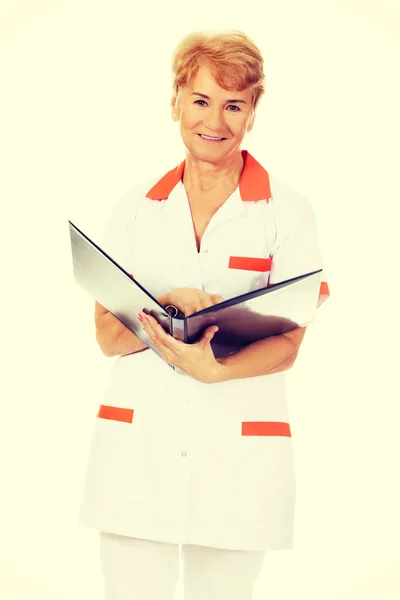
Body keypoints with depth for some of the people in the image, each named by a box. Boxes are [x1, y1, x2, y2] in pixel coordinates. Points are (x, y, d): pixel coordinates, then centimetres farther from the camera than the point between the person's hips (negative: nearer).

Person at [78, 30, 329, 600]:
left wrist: (215, 370, -21)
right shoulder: (136, 208, 8)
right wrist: (169, 307, -16)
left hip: (240, 448, -1)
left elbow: (288, 344, -3)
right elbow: (108, 336, 3)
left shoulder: (288, 211, 2)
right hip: (137, 442, 1)